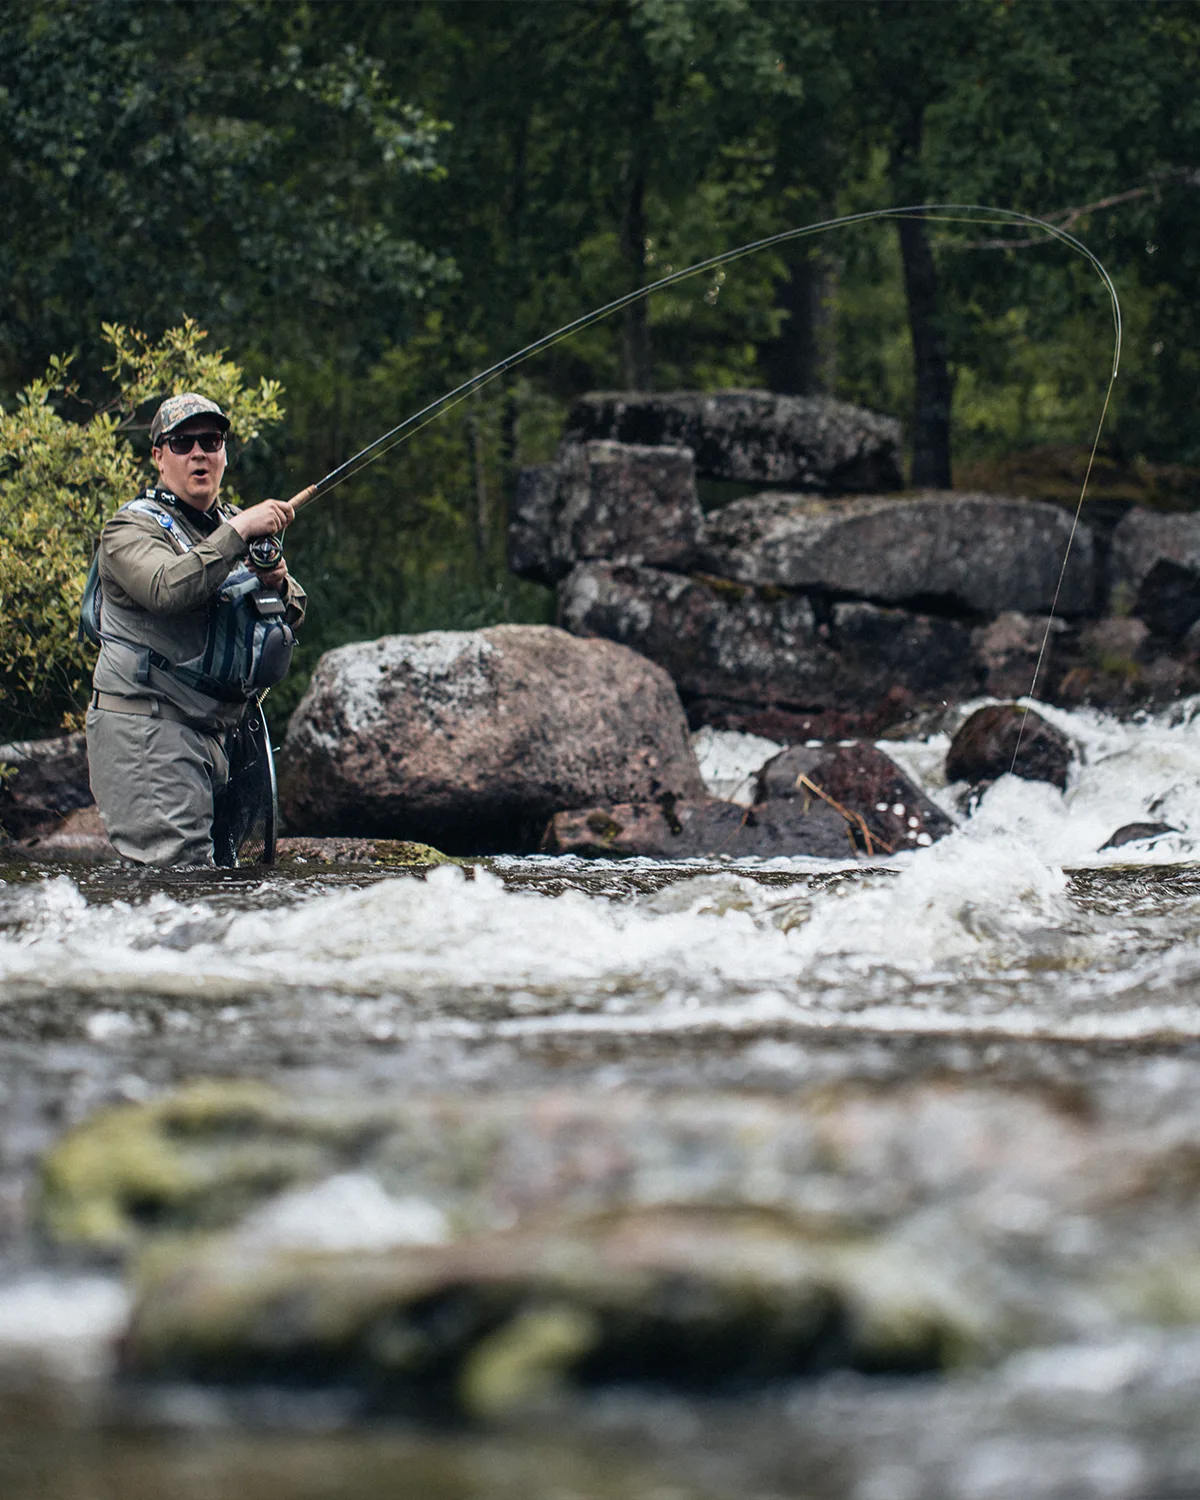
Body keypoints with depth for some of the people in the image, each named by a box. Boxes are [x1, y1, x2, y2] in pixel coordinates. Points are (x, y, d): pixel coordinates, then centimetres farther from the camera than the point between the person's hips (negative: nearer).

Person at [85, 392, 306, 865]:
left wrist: (277, 585, -4)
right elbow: (167, 589, -27)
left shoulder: (229, 526, 20)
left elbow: (292, 614, 19)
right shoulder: (132, 528, -5)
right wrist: (237, 533, -26)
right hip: (144, 725, -8)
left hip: (209, 732, 9)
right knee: (180, 866, -20)